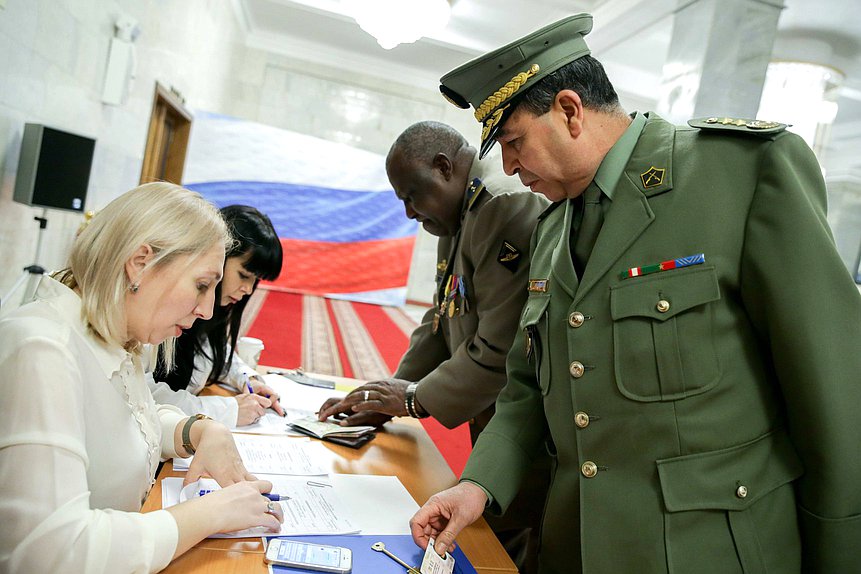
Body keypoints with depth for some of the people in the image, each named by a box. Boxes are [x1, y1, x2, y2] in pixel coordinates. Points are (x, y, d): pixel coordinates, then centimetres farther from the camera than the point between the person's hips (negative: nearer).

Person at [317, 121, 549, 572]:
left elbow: (501, 349, -26)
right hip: (490, 425, 9)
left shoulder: (508, 206, -20)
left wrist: (416, 399, -13)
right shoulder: (457, 220, 11)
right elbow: (440, 323, 14)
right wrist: (390, 400, 4)